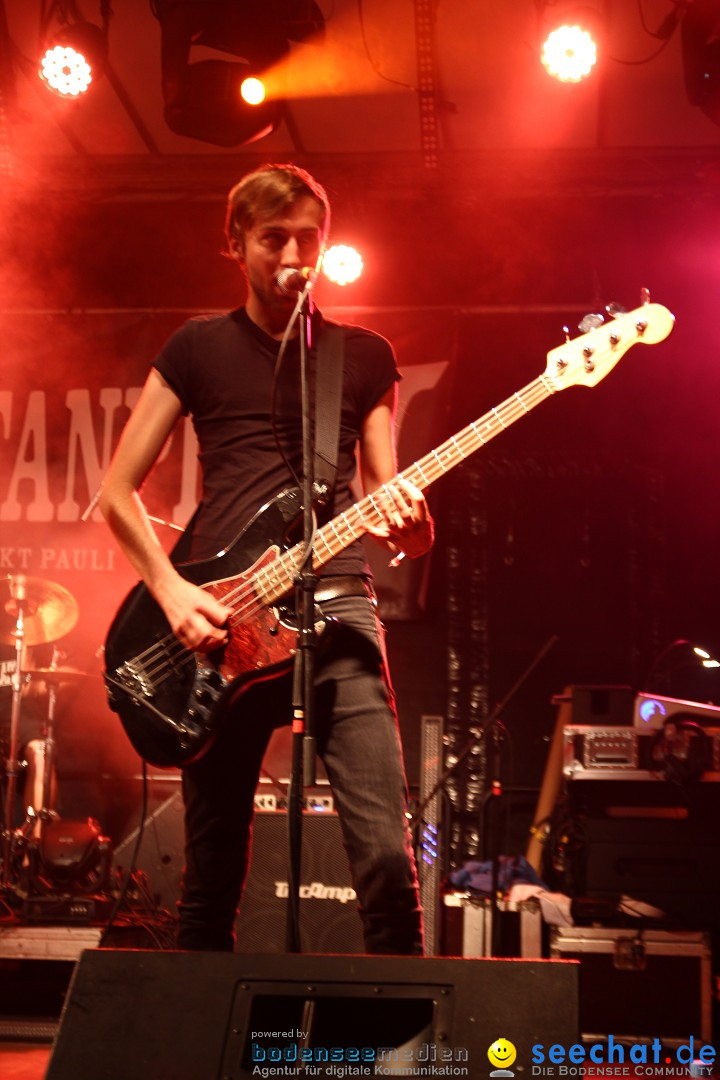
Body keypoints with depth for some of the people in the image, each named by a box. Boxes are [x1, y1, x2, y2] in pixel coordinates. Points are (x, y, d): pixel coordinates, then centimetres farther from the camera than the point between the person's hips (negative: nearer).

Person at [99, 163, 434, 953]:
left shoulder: (365, 356, 15)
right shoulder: (198, 347, 12)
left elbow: (382, 495, 11)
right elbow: (118, 489, 9)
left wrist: (405, 523, -13)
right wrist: (172, 591, -5)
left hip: (336, 611, 0)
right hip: (218, 624, 0)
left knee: (386, 857, -11)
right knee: (212, 872, 5)